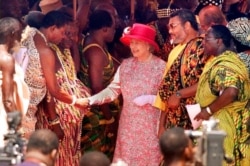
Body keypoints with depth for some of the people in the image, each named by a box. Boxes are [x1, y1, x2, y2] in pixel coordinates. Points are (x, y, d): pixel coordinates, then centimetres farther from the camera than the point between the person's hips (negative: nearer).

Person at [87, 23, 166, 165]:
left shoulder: (161, 66, -7)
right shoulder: (126, 65, 6)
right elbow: (113, 90, 0)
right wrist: (90, 100, -12)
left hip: (151, 125, -4)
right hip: (129, 125, 4)